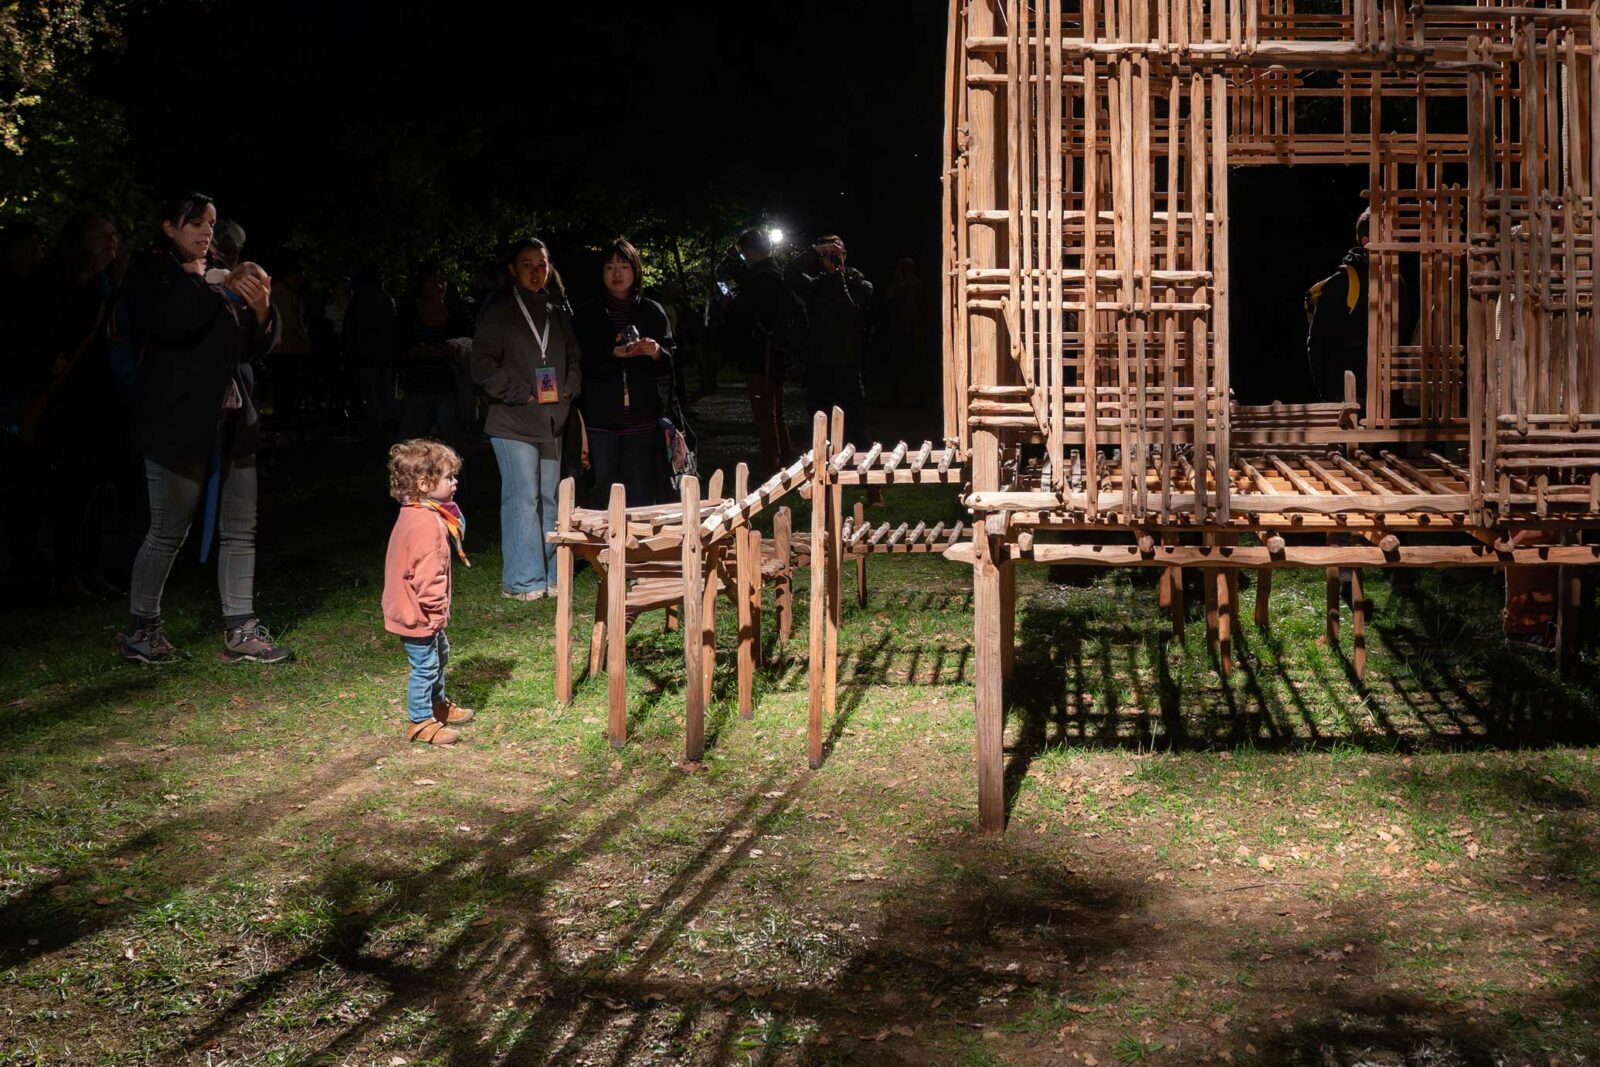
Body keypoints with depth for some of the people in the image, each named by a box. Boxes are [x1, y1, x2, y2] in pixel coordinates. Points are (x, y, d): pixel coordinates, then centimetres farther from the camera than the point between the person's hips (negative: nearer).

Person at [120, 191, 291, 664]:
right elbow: (169, 323, -22)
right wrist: (214, 287, -12)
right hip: (177, 422, -7)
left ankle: (240, 630, 11)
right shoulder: (150, 273, -2)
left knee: (241, 529, 5)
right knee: (168, 532, -2)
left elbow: (251, 349, 15)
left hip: (231, 420, 7)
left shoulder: (218, 278, 16)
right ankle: (141, 631, 11)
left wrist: (260, 310, -4)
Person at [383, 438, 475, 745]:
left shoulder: (415, 513, 8)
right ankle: (420, 722, 12)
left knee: (439, 654, 26)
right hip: (419, 613, -11)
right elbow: (427, 573, -29)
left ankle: (438, 705, 43)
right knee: (425, 665, 1)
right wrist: (436, 610, -21)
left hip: (419, 611, 11)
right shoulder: (426, 522, -27)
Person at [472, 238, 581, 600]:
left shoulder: (560, 314, 16)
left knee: (550, 499, 9)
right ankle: (522, 580, -6)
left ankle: (548, 575, 16)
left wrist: (568, 390, 3)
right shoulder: (499, 314, -1)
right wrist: (522, 393, -13)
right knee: (522, 499, -9)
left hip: (553, 421, 6)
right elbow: (483, 366, -5)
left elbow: (575, 359, 22)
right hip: (514, 421, -6)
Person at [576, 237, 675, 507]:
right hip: (601, 419, 0)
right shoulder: (587, 315, 10)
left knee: (642, 495, -4)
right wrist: (612, 353, -12)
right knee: (605, 494, -4)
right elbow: (579, 365, 5)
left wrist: (657, 352, -11)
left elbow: (671, 362, 12)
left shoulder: (652, 312, 11)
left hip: (642, 418, 0)